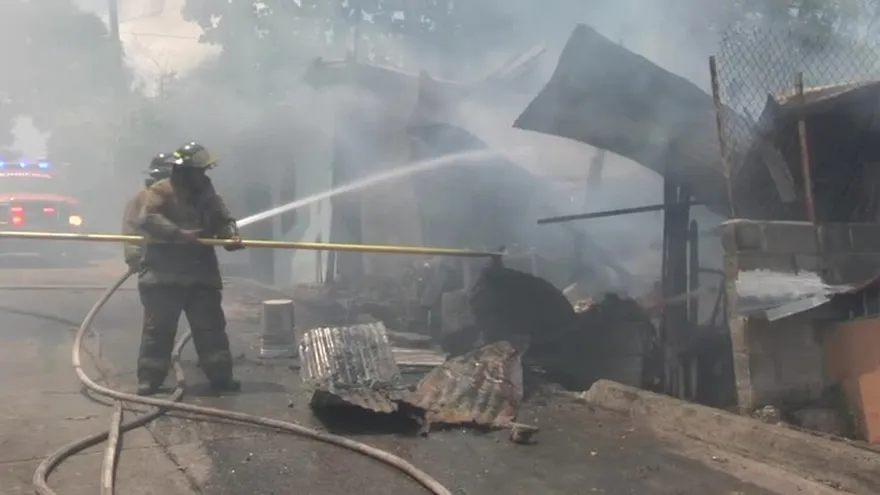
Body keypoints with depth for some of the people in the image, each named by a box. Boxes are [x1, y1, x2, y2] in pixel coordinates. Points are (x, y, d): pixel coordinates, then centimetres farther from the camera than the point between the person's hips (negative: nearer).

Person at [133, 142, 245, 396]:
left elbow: (223, 219, 10)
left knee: (211, 327, 6)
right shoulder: (160, 191, -6)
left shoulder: (207, 193, 13)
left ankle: (221, 376, 13)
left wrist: (232, 235, -14)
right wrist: (180, 234, -27)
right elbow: (146, 220, -20)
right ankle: (149, 379, 9)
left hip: (201, 275, 5)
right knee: (158, 328, 0)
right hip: (163, 276, -5)